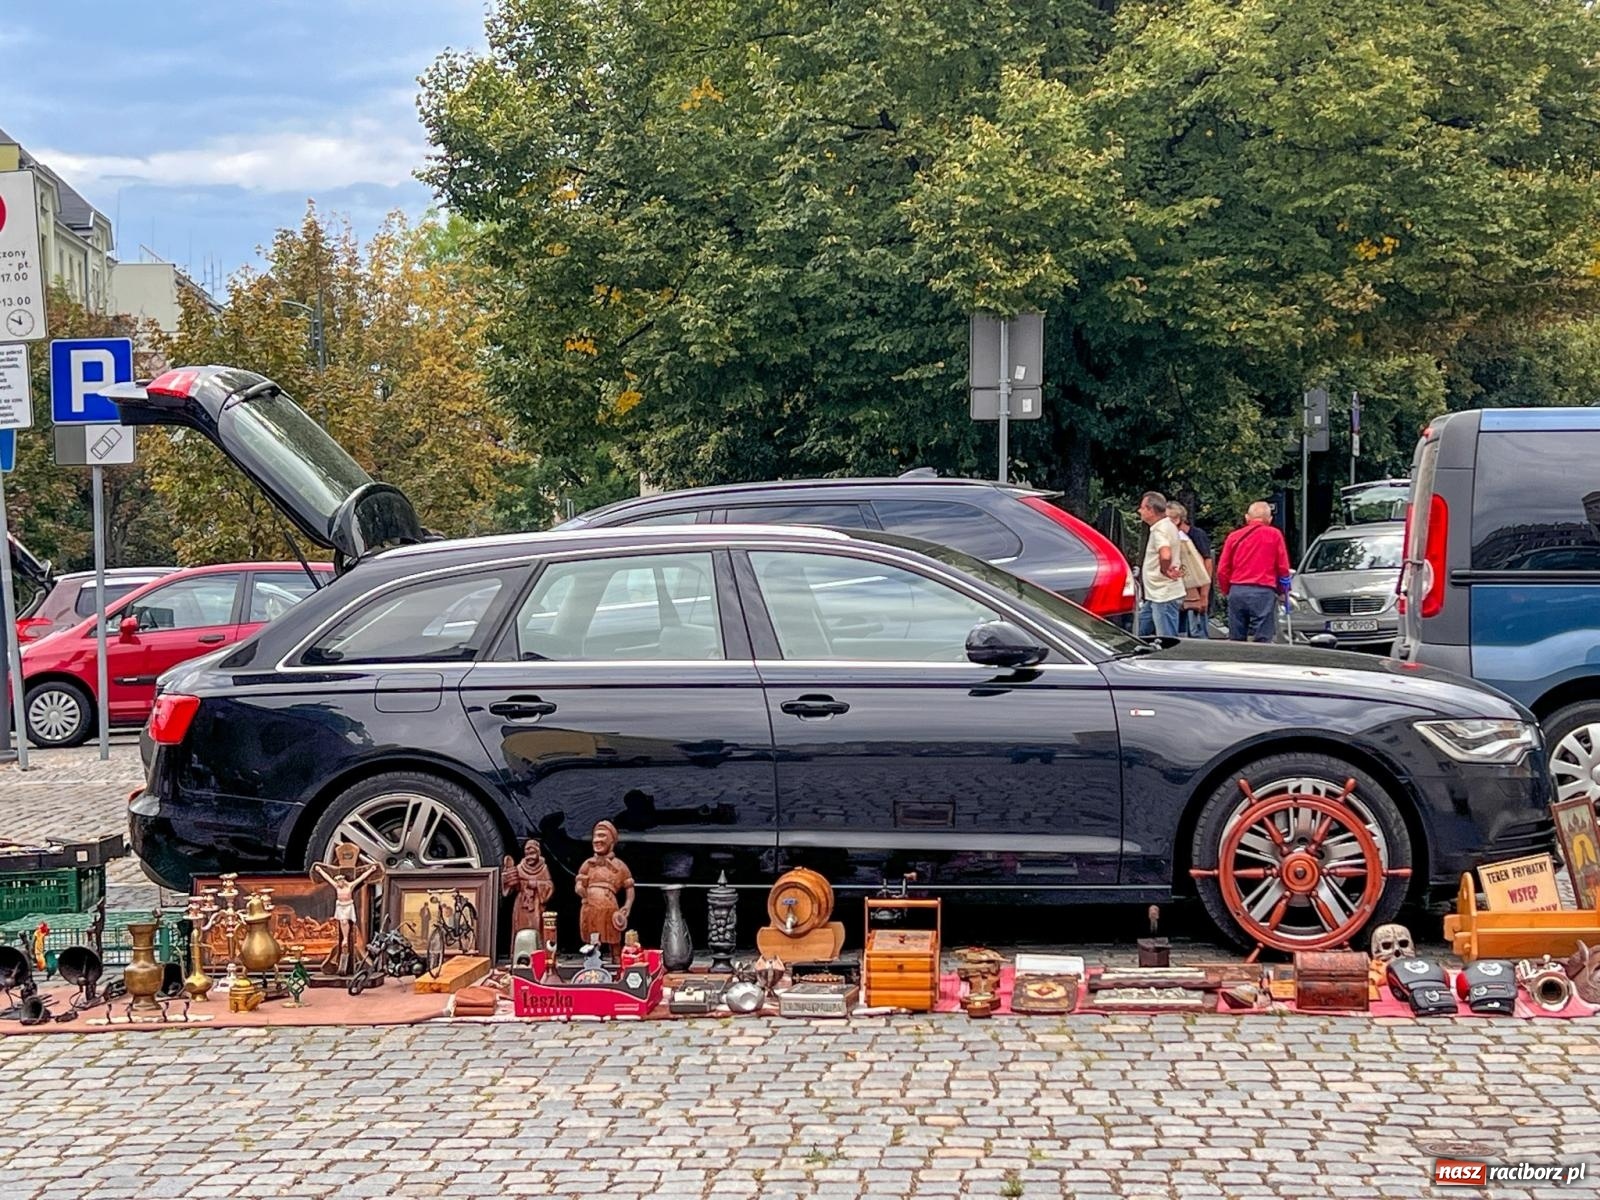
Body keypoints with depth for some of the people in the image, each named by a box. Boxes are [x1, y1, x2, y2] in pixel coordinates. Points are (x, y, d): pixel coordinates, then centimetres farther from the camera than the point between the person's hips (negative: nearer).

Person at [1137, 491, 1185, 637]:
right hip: (1158, 594, 10)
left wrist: (1164, 570, -17)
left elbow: (1165, 555, -35)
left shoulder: (1160, 529, -17)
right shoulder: (1168, 526, 15)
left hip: (1163, 596, -10)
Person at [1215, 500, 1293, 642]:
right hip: (1263, 592, -3)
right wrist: (1281, 590, 18)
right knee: (1261, 641, -4)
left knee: (1236, 640, 9)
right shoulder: (1274, 535, 4)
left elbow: (1222, 570, 7)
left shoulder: (1234, 536, 10)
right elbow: (1283, 567, 2)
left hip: (1237, 592, 3)